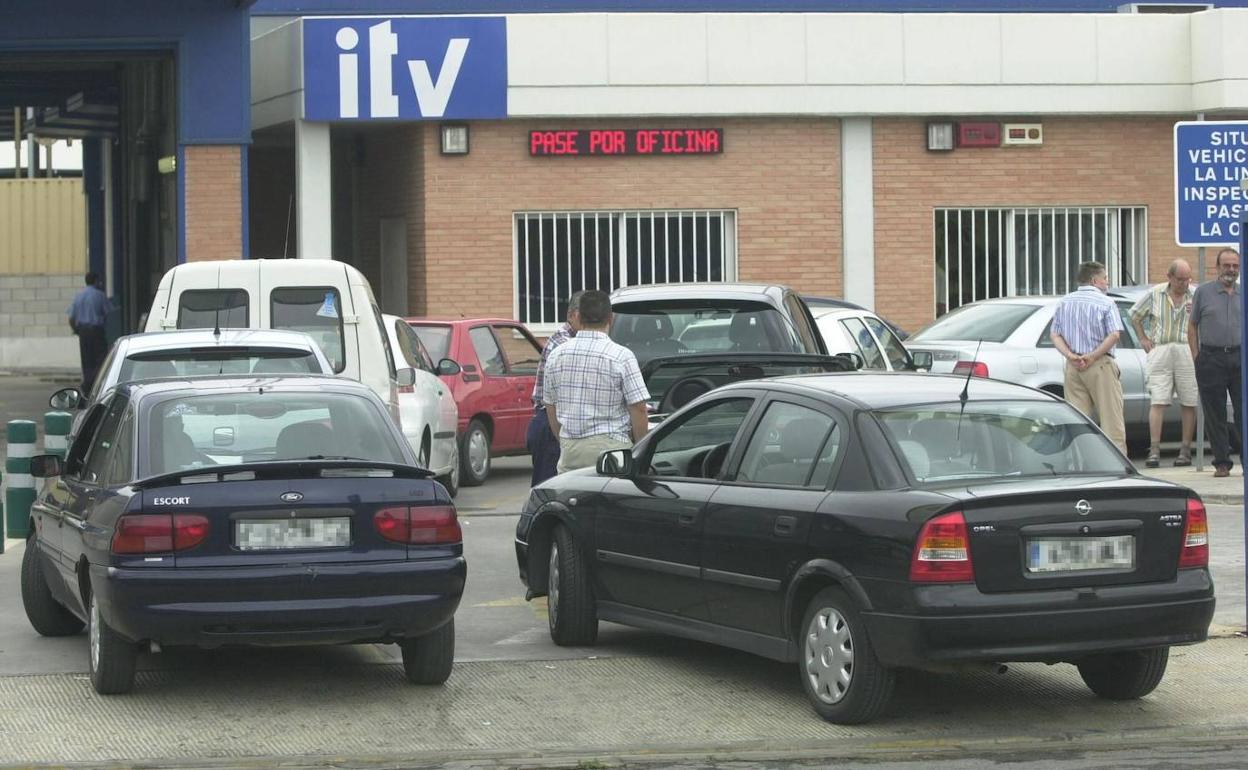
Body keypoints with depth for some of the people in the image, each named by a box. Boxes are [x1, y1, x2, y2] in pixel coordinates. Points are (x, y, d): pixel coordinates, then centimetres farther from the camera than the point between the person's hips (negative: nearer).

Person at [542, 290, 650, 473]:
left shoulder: (556, 355, 8)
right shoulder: (622, 356, -7)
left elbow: (551, 408, 15)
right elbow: (638, 409, -8)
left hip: (569, 446, 4)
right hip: (609, 445, -4)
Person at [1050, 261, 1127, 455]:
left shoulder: (1064, 302, 12)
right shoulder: (1105, 303, -4)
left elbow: (1055, 335, 6)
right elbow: (1114, 335, -15)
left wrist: (1071, 356, -5)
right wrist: (1092, 357, -12)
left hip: (1072, 367, 4)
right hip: (1100, 365, -4)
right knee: (1110, 417, -1)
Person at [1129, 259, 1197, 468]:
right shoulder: (1155, 294, 8)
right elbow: (1135, 314, 22)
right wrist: (1143, 338, 15)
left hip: (1187, 352, 0)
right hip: (1160, 351, 0)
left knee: (1189, 403, 0)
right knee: (1158, 401, -7)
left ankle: (1185, 450, 7)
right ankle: (1154, 451, -9)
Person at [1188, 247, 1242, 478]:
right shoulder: (1203, 292, 6)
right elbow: (1192, 325, 8)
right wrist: (1196, 356, -1)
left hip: (1239, 357, 1)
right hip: (1211, 359, -1)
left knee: (1243, 414, -2)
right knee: (1215, 415, 1)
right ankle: (1221, 463, 8)